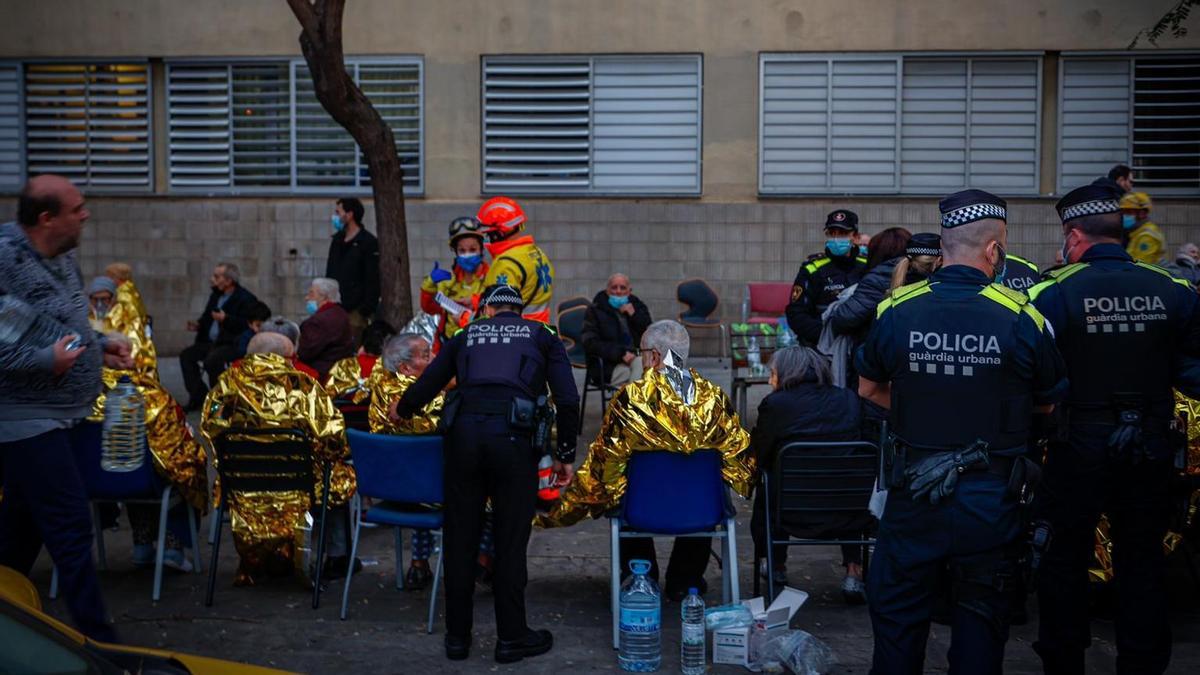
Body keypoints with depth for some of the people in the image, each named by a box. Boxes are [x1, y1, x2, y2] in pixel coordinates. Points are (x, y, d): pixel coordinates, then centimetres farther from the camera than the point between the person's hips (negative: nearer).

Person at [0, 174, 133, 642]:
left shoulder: (63, 256, 9)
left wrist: (101, 344, 8)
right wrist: (46, 361, -27)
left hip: (60, 415, 9)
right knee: (71, 526, -8)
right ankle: (97, 639, -1)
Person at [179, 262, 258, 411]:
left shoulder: (245, 298, -9)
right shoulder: (215, 295, 18)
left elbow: (246, 324, -20)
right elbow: (207, 317, 31)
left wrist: (226, 319, -27)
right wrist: (198, 325, 10)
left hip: (233, 344, -9)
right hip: (211, 342, 9)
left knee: (212, 359, -33)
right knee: (186, 355, -5)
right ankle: (198, 397, -1)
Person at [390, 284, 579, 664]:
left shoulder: (467, 336, 23)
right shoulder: (540, 336, 19)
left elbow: (426, 385, 26)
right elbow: (567, 400, 8)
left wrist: (402, 410, 47)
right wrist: (565, 455, 15)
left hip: (464, 433, 2)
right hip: (514, 437, -2)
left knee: (460, 538, 11)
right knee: (510, 541, 6)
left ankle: (457, 636, 19)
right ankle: (512, 637, 14)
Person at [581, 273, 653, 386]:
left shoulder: (638, 306, 17)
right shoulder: (595, 310, 7)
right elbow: (591, 343, -5)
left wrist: (634, 315, -3)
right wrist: (620, 354, -16)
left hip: (636, 357, 3)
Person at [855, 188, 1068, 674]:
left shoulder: (895, 311, -7)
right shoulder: (1022, 318, -12)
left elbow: (869, 389, 8)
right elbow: (1047, 404, 1)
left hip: (913, 492, 1)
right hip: (991, 498, -1)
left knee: (896, 613, 14)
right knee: (982, 616, 15)